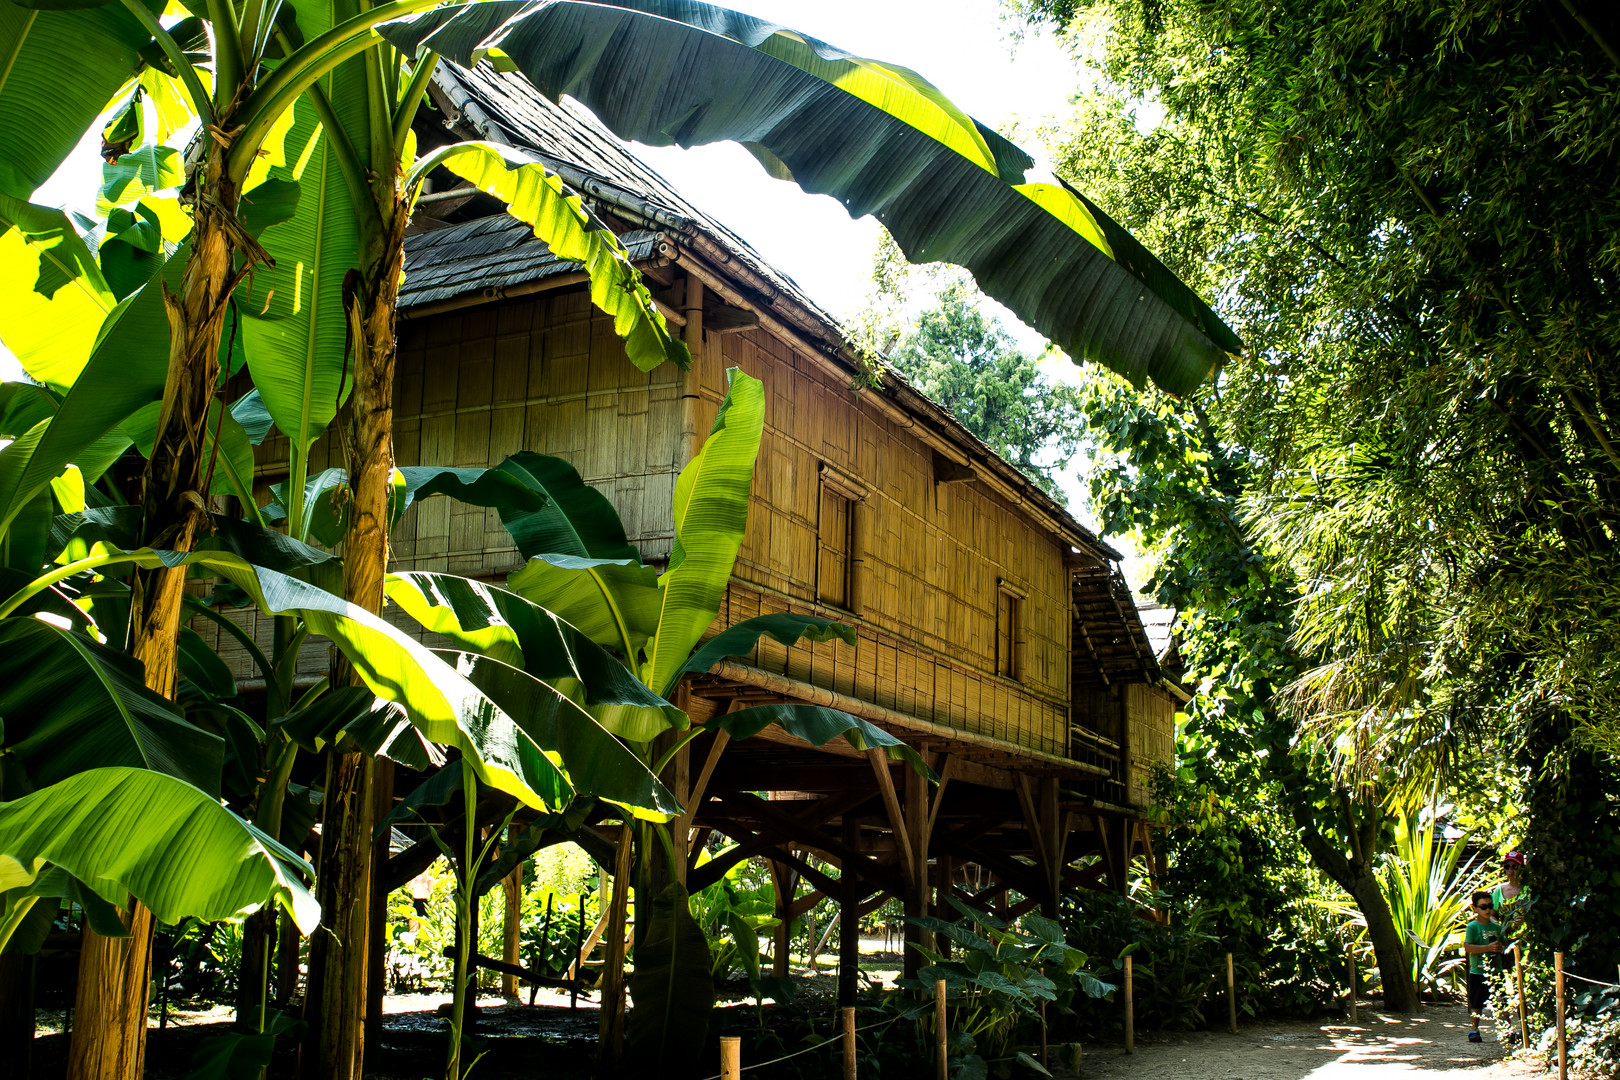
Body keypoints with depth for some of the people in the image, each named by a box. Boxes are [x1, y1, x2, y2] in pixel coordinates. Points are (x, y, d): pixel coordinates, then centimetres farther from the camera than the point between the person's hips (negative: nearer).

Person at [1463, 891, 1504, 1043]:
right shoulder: (1473, 926, -6)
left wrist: (1501, 948, 0)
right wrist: (1488, 948, -22)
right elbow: (1467, 947, -15)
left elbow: (1503, 944, 24)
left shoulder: (1497, 927, 12)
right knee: (1476, 1004, -3)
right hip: (1478, 972, -5)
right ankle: (1473, 1030, 4)